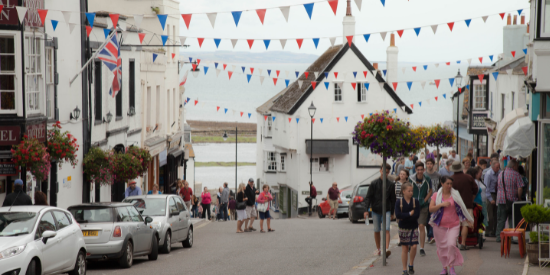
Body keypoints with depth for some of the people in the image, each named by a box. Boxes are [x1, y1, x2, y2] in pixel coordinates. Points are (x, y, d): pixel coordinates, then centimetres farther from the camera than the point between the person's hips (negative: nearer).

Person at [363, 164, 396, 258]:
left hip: (386, 210, 0)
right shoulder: (374, 183, -2)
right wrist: (366, 210, -11)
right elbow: (368, 197, -2)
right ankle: (378, 249, 20)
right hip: (376, 210, 0)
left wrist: (392, 212, 12)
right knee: (377, 231, 7)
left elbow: (393, 199, 10)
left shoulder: (391, 185, 2)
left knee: (387, 230, -14)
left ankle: (387, 249, -24)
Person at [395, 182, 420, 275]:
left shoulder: (415, 201, -2)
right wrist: (410, 214, -16)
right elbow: (397, 215, -16)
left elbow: (417, 215, -13)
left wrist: (404, 217, -15)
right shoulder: (399, 202, -4)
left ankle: (411, 264, 13)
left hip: (413, 227, 0)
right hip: (403, 228, 0)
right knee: (404, 248, 3)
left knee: (414, 246, -11)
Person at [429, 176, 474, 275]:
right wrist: (442, 204, -20)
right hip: (440, 225, 1)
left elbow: (461, 208, 13)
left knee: (451, 244, -18)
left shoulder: (455, 195, 3)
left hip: (453, 225, -1)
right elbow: (431, 209, -7)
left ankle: (451, 267, -8)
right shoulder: (436, 195, 2)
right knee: (442, 247, 5)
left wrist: (468, 220, 16)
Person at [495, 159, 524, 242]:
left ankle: (498, 236, 3)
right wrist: (518, 198, 1)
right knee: (512, 220, 3)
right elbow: (520, 188, -11)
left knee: (500, 220, 6)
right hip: (512, 201, -3)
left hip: (501, 200, 3)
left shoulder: (500, 174, 11)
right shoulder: (516, 175, -5)